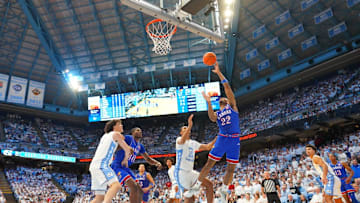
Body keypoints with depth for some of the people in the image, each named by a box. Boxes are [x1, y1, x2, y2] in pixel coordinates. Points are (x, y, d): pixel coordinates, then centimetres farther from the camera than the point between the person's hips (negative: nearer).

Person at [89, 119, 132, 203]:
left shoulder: (106, 135, 27)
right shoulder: (116, 134, 2)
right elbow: (127, 149, 0)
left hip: (94, 166, 9)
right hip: (101, 165, -9)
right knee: (116, 185, -26)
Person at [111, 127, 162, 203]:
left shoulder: (140, 146, 14)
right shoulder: (128, 138, -10)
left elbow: (148, 159, 20)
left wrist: (157, 163, -1)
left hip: (126, 168, 9)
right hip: (117, 167, -9)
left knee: (140, 191, 5)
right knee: (134, 187, -24)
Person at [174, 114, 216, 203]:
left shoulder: (193, 143, 16)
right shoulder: (179, 140, -6)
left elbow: (207, 147, 15)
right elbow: (182, 141, -32)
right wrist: (189, 126, -44)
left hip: (190, 172, 8)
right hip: (181, 172, -8)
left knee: (209, 184, 2)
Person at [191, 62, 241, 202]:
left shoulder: (232, 106, 10)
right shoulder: (217, 114, 14)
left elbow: (227, 87, 1)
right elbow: (212, 118, -14)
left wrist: (219, 73, -3)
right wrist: (209, 102, -25)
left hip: (235, 140, 0)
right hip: (222, 139, 1)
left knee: (231, 168, 7)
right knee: (209, 163, -1)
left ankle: (223, 190, 25)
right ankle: (197, 185, 12)